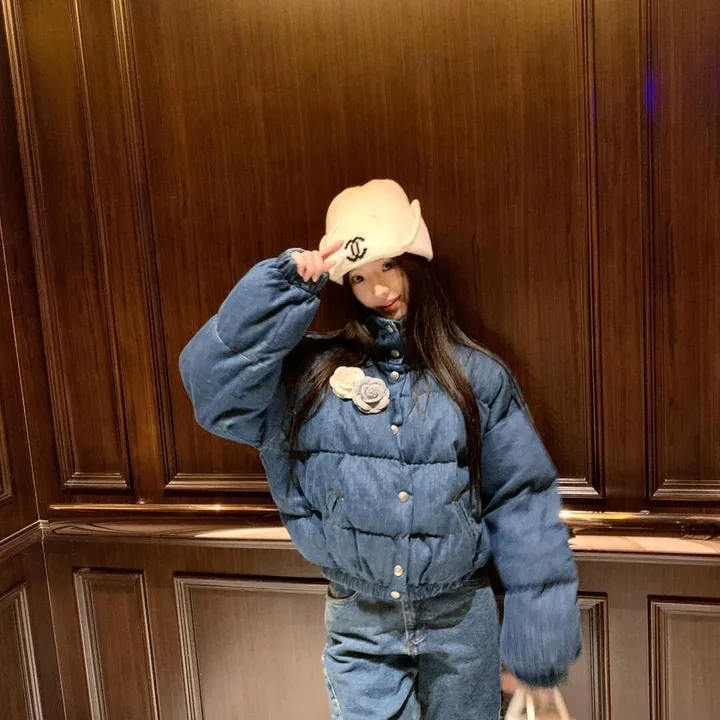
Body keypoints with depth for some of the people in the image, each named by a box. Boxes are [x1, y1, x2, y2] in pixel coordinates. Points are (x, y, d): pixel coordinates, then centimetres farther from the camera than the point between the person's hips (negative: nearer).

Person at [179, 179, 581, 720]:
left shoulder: (477, 376, -5)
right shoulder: (311, 370, -3)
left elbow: (521, 500, -4)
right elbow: (213, 384, -16)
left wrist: (539, 635, -6)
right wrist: (283, 288, -19)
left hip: (462, 620, 1)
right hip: (359, 629, 0)